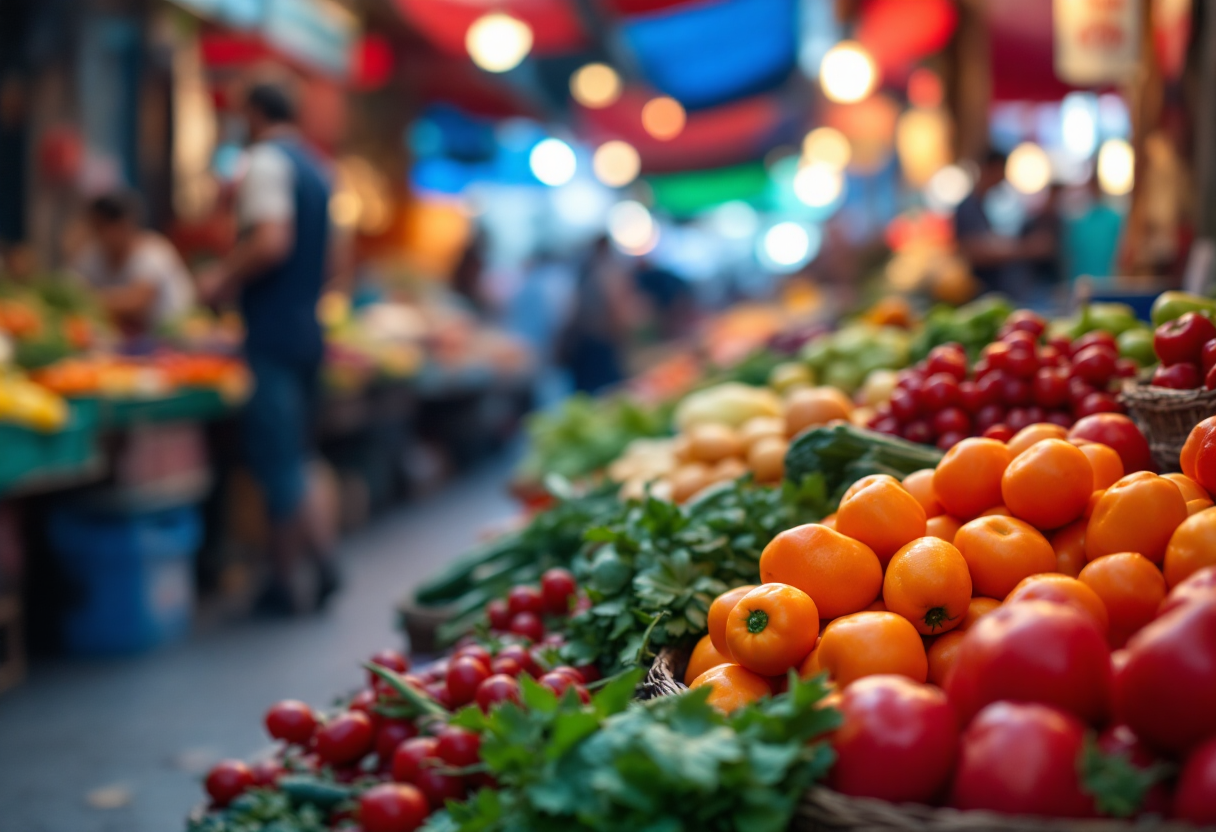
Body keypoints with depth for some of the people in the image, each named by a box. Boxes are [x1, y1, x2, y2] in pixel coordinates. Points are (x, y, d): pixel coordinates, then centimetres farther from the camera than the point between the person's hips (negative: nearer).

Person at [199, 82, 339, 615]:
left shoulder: (266, 160, -10)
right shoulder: (316, 170, 17)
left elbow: (270, 242, -24)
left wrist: (223, 278, -11)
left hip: (271, 331, -9)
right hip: (307, 328, 9)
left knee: (277, 458, -4)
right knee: (288, 457, 14)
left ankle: (292, 582, 1)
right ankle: (297, 571, 16)